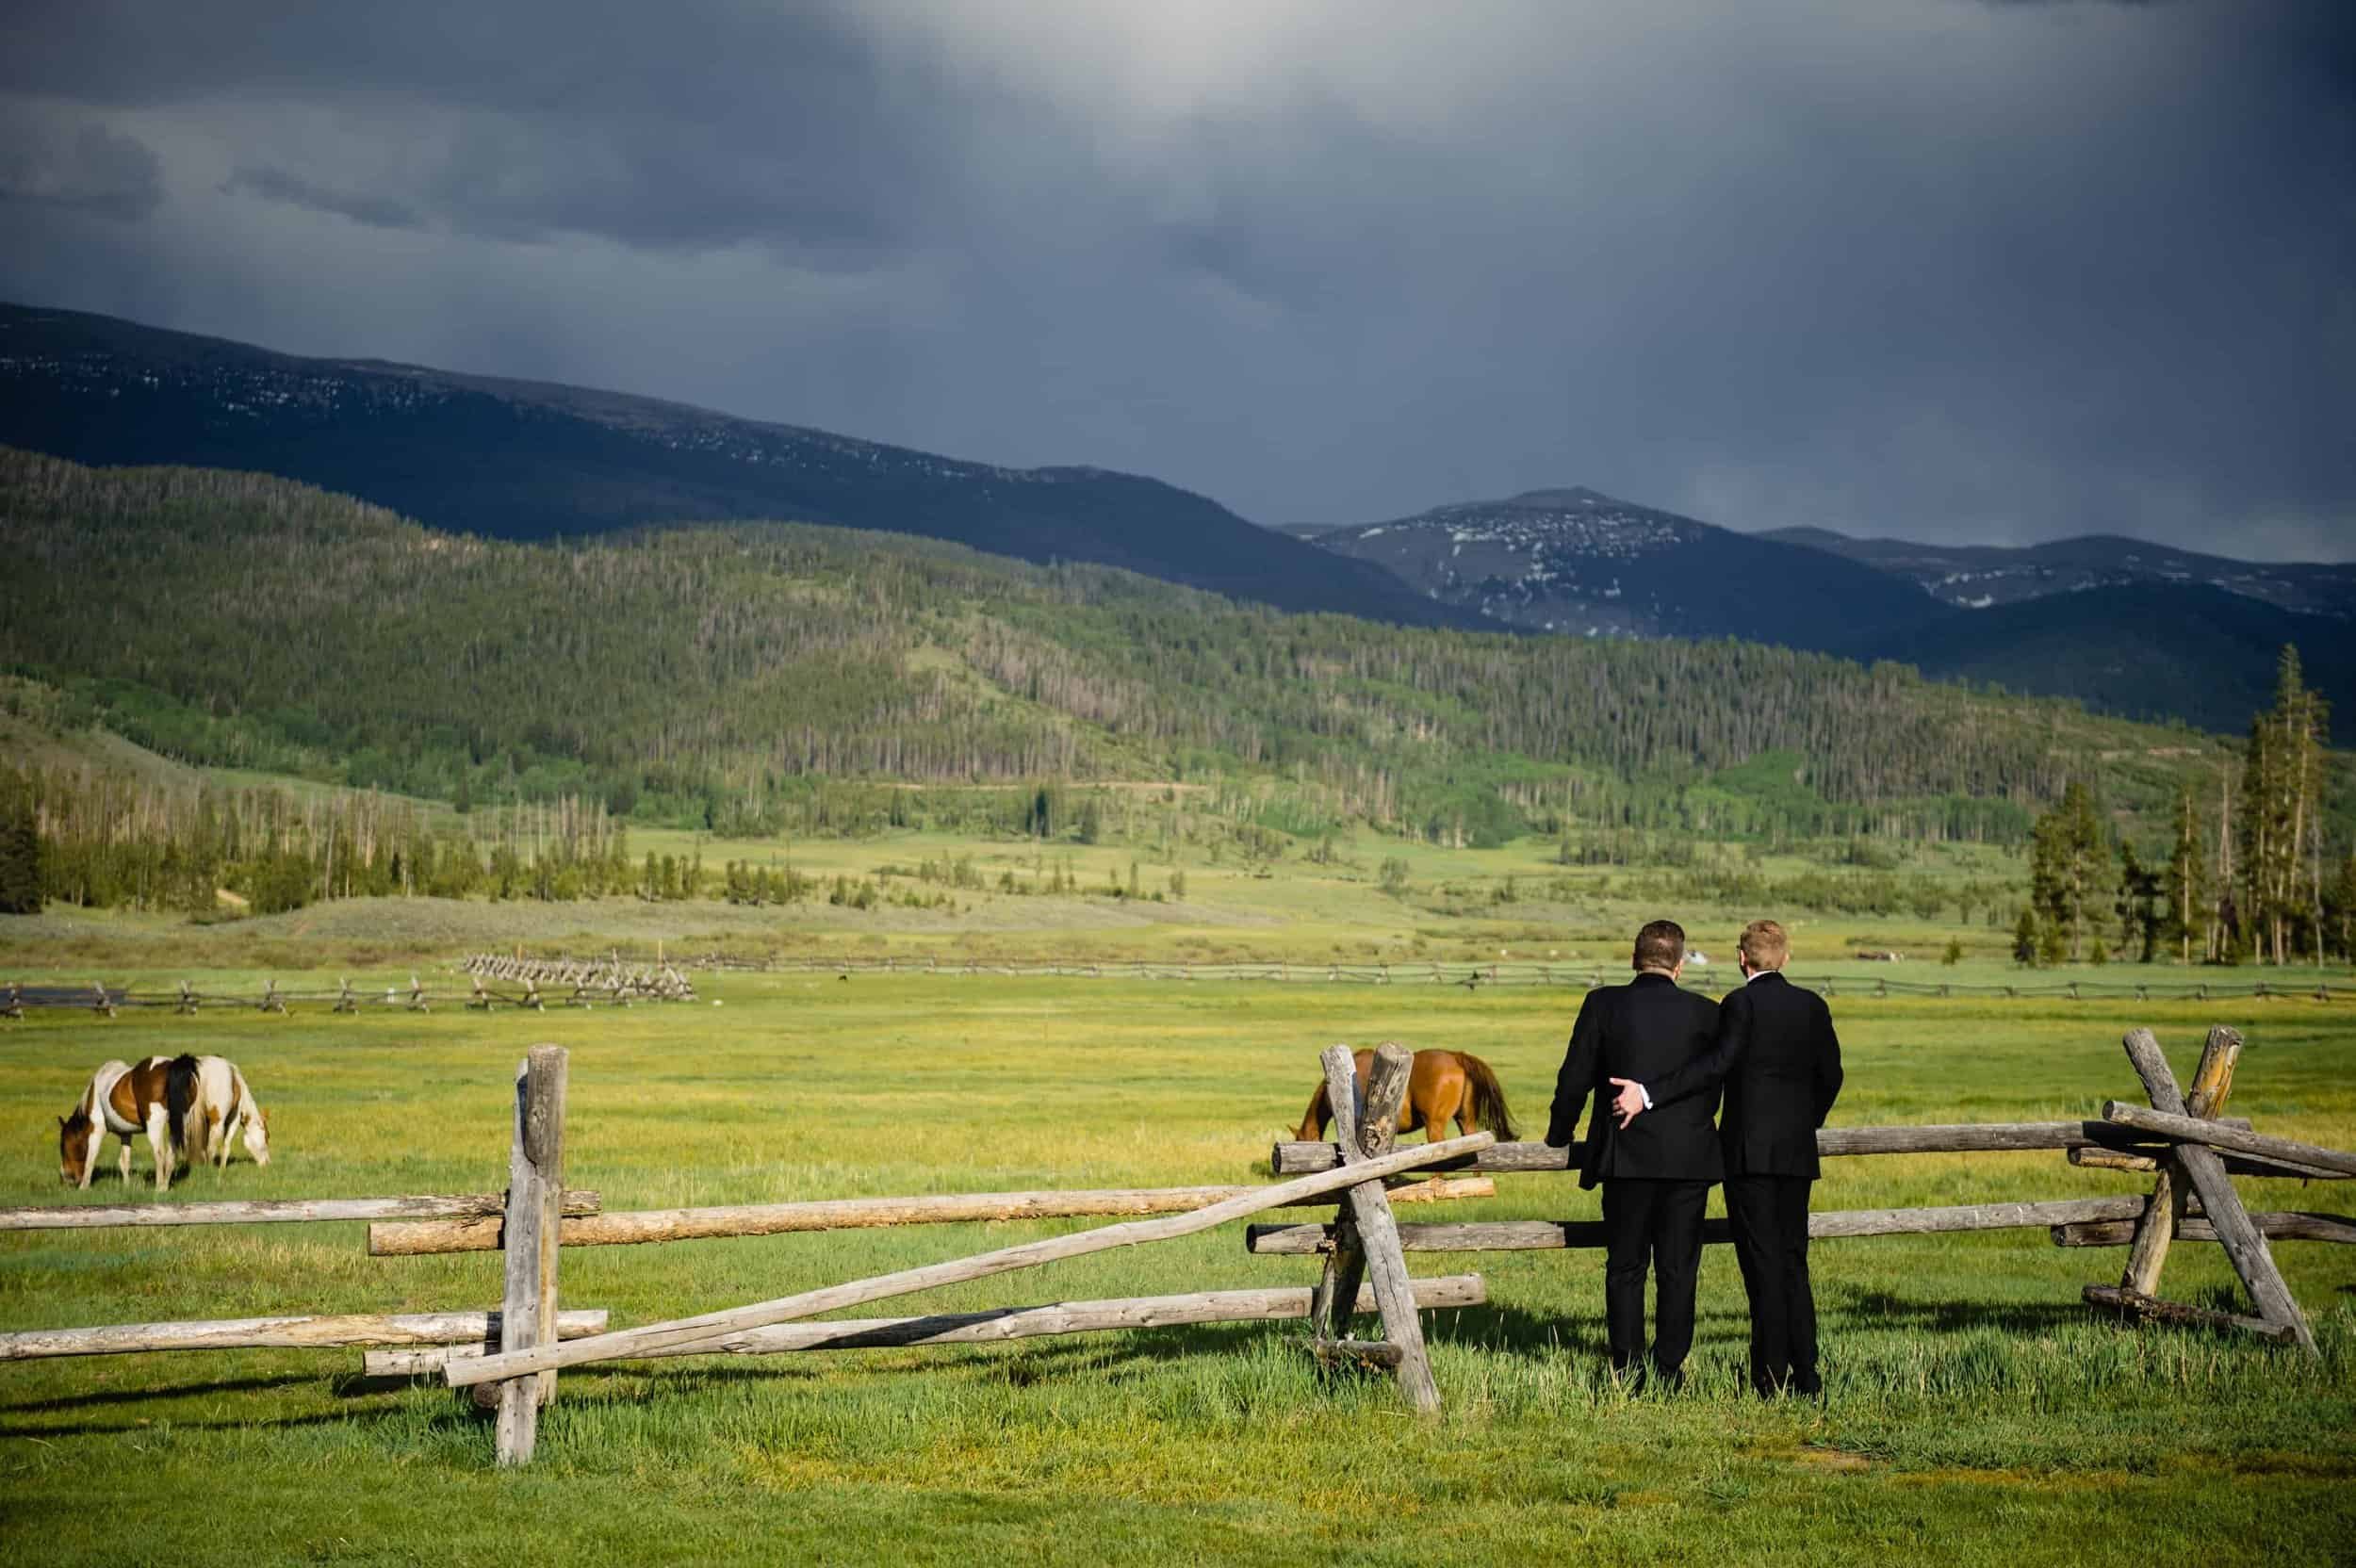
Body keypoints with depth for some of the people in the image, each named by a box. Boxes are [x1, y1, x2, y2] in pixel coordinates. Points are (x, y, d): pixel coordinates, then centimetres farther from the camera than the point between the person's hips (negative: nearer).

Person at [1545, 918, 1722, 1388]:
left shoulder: (1604, 1004, -4)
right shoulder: (1705, 1013, -2)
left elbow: (1575, 1079, -1)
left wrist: (1560, 1135, 13)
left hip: (1626, 1156, 0)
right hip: (1690, 1156, 0)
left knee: (1625, 1267, 9)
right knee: (1678, 1269, 7)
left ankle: (1627, 1368, 7)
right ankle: (1669, 1368, 7)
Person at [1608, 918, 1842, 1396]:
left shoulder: (1741, 1004, -10)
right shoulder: (1813, 1006, 8)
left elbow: (1717, 1064, -22)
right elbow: (1830, 1075, 11)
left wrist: (1648, 1093, -24)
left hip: (1750, 1152, -5)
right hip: (1797, 1154, 5)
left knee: (1763, 1263, -3)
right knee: (1793, 1262, 12)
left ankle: (1772, 1376, -3)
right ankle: (1805, 1375, 12)